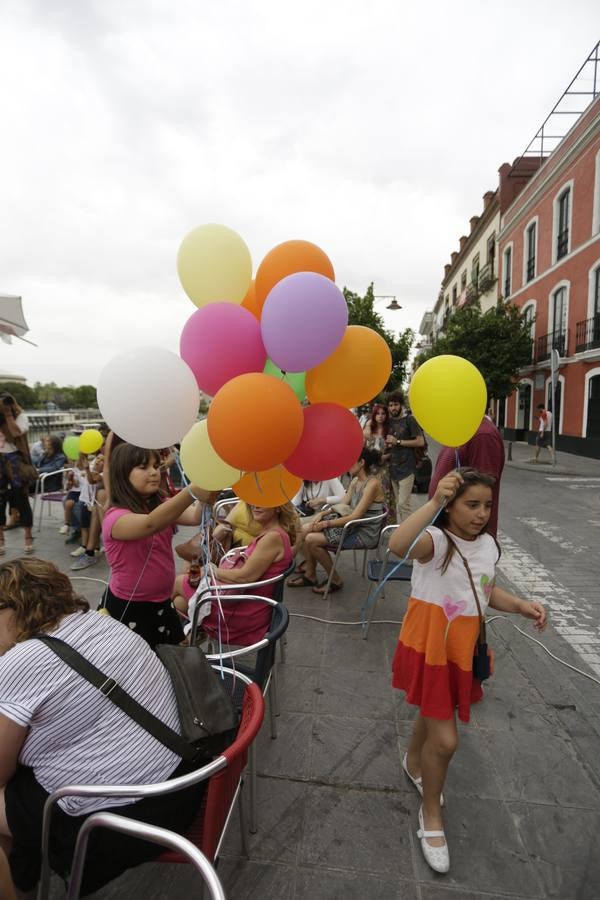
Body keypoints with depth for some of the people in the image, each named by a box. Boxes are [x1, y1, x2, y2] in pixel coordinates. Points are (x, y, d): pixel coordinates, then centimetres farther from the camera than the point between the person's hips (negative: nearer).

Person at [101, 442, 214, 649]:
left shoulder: (161, 506, -1)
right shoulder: (115, 517, -21)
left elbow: (196, 517, -21)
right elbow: (150, 524, -44)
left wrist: (206, 495, -45)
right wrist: (191, 492, -60)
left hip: (161, 602, 6)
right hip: (127, 608, -6)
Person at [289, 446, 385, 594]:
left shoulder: (372, 484, -20)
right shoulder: (355, 481, 8)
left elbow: (355, 516, -24)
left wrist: (326, 523, -19)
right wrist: (322, 513, -5)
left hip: (365, 533, -9)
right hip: (353, 526, 9)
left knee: (311, 540, -16)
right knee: (305, 530, 1)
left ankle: (335, 581, 1)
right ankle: (310, 575, 13)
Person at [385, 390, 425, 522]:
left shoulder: (410, 420, -4)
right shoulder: (389, 422, 13)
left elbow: (421, 442, -10)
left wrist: (398, 442, -13)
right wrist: (388, 444, 2)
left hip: (406, 468, -6)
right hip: (393, 467, 6)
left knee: (403, 504, -11)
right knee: (397, 503, 10)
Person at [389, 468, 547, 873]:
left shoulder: (488, 545, 0)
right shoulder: (436, 540, -24)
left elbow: (487, 590, 13)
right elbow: (398, 545, -47)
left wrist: (521, 605, -4)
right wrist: (434, 501, -46)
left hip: (464, 647, 7)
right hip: (430, 647, -7)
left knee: (436, 710, 28)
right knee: (445, 739, 0)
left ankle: (414, 761, 59)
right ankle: (432, 816, 29)